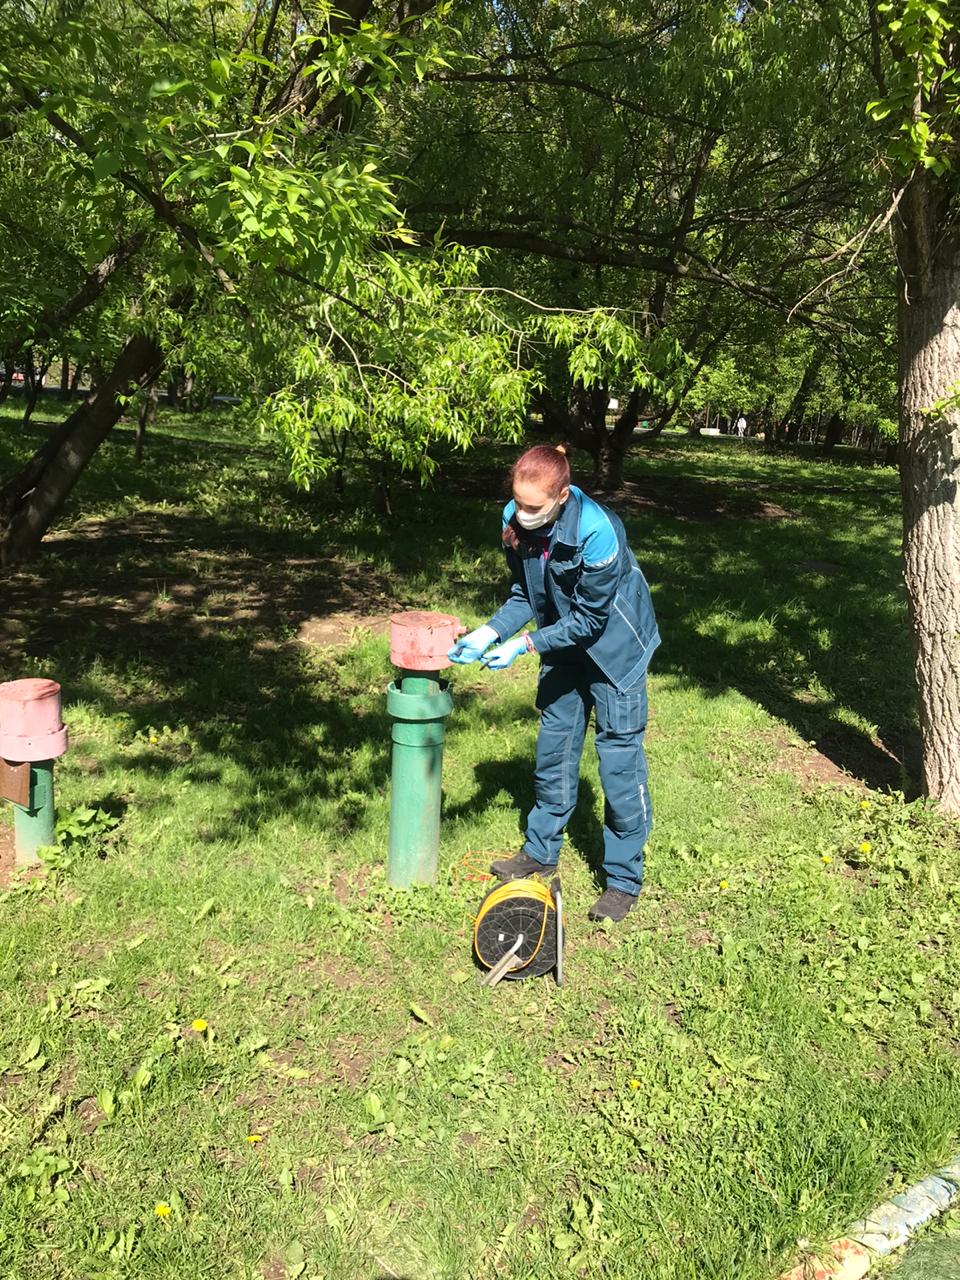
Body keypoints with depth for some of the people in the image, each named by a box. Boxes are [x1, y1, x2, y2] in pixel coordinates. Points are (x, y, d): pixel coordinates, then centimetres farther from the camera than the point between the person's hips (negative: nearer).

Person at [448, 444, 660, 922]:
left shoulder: (596, 531, -34)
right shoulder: (517, 521, -15)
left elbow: (589, 618, -25)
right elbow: (523, 594, -3)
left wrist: (524, 644, -26)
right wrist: (489, 633, -18)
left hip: (613, 646, -6)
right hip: (563, 645, 6)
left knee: (619, 759, 0)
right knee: (553, 748, 16)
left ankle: (624, 878, 15)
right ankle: (540, 851, 33)